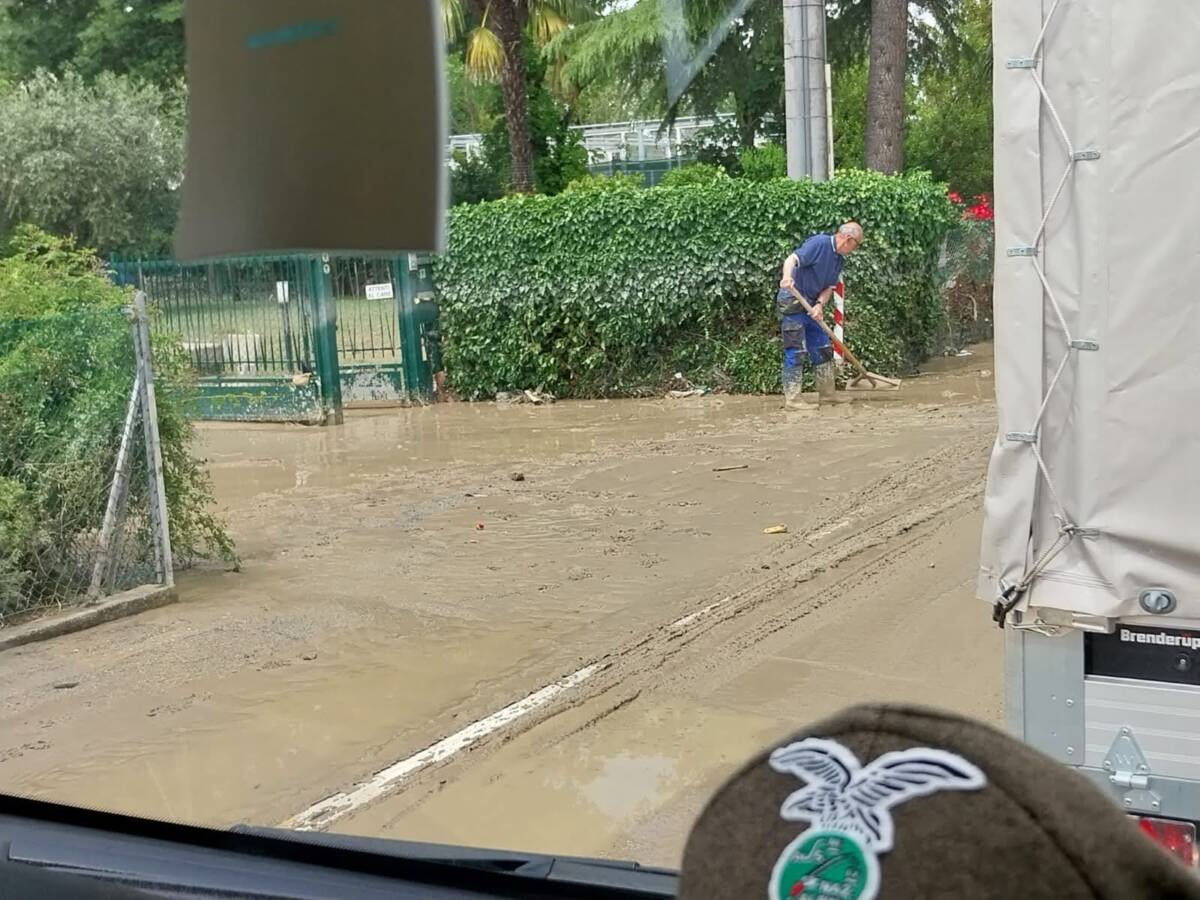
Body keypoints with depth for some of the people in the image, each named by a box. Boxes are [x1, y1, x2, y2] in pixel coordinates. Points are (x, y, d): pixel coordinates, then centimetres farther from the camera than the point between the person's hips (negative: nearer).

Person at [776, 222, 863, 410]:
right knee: (796, 352, -8)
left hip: (810, 307, 9)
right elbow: (792, 259, -30)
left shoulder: (839, 258, 10)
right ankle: (792, 399, -2)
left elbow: (829, 287, 9)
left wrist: (820, 304, -12)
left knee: (822, 350, 14)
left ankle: (827, 394, 25)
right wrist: (787, 277, -51)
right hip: (792, 303, -9)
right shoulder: (819, 243, -17)